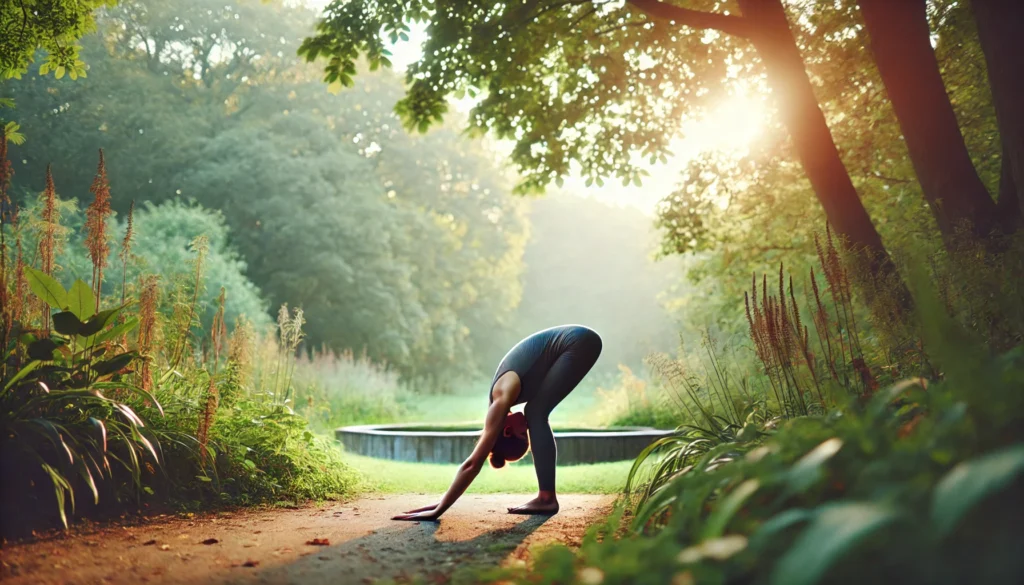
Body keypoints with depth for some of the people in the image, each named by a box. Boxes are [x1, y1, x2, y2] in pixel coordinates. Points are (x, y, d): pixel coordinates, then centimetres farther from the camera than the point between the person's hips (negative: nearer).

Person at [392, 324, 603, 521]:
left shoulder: (501, 400, -16)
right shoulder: (501, 399, 8)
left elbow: (473, 463, -18)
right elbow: (472, 463, 14)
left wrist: (438, 510, -17)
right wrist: (441, 503, 15)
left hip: (578, 343, -8)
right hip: (575, 342, 8)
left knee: (536, 414, -7)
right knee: (535, 414, 9)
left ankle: (547, 498, -6)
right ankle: (546, 496, 12)